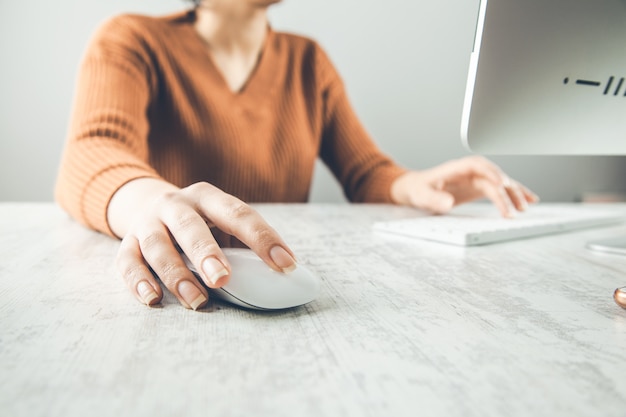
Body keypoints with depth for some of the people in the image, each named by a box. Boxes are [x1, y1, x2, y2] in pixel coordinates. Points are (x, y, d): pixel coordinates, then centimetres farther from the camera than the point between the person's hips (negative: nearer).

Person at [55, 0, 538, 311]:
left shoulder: (309, 62, 11)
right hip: (173, 299, -1)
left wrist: (410, 186, -15)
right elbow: (90, 156, -20)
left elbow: (366, 172, 9)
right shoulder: (132, 40, -1)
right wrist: (145, 200, -44)